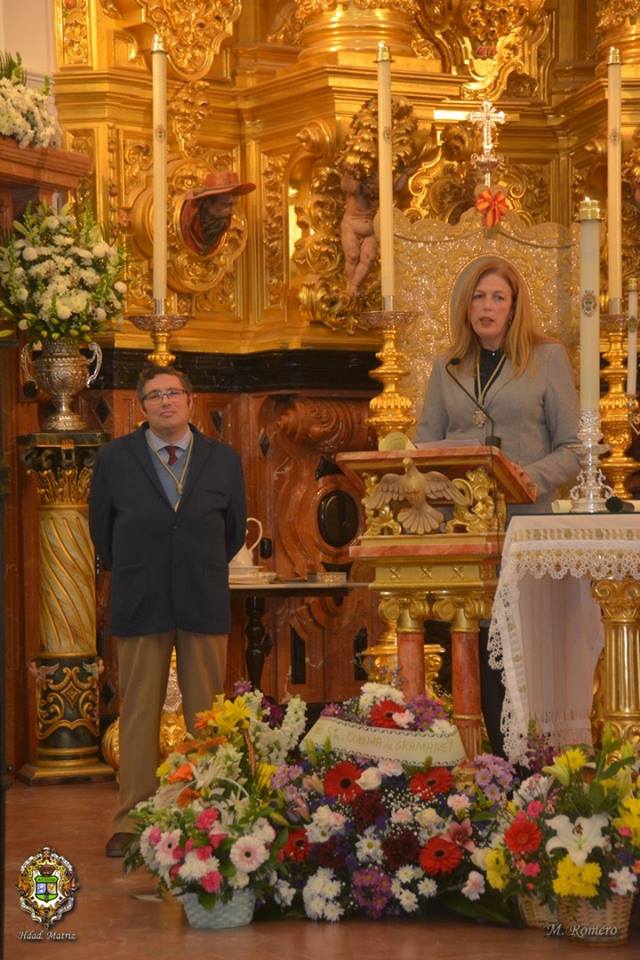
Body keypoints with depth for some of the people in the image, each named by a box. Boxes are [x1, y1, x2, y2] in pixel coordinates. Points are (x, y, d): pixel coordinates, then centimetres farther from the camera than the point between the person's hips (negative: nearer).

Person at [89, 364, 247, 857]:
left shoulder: (224, 460, 6)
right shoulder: (115, 458, 3)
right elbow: (102, 528, 12)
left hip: (204, 604, 1)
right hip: (140, 607, -1)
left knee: (206, 715, 3)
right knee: (139, 715, 2)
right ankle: (131, 821, 6)